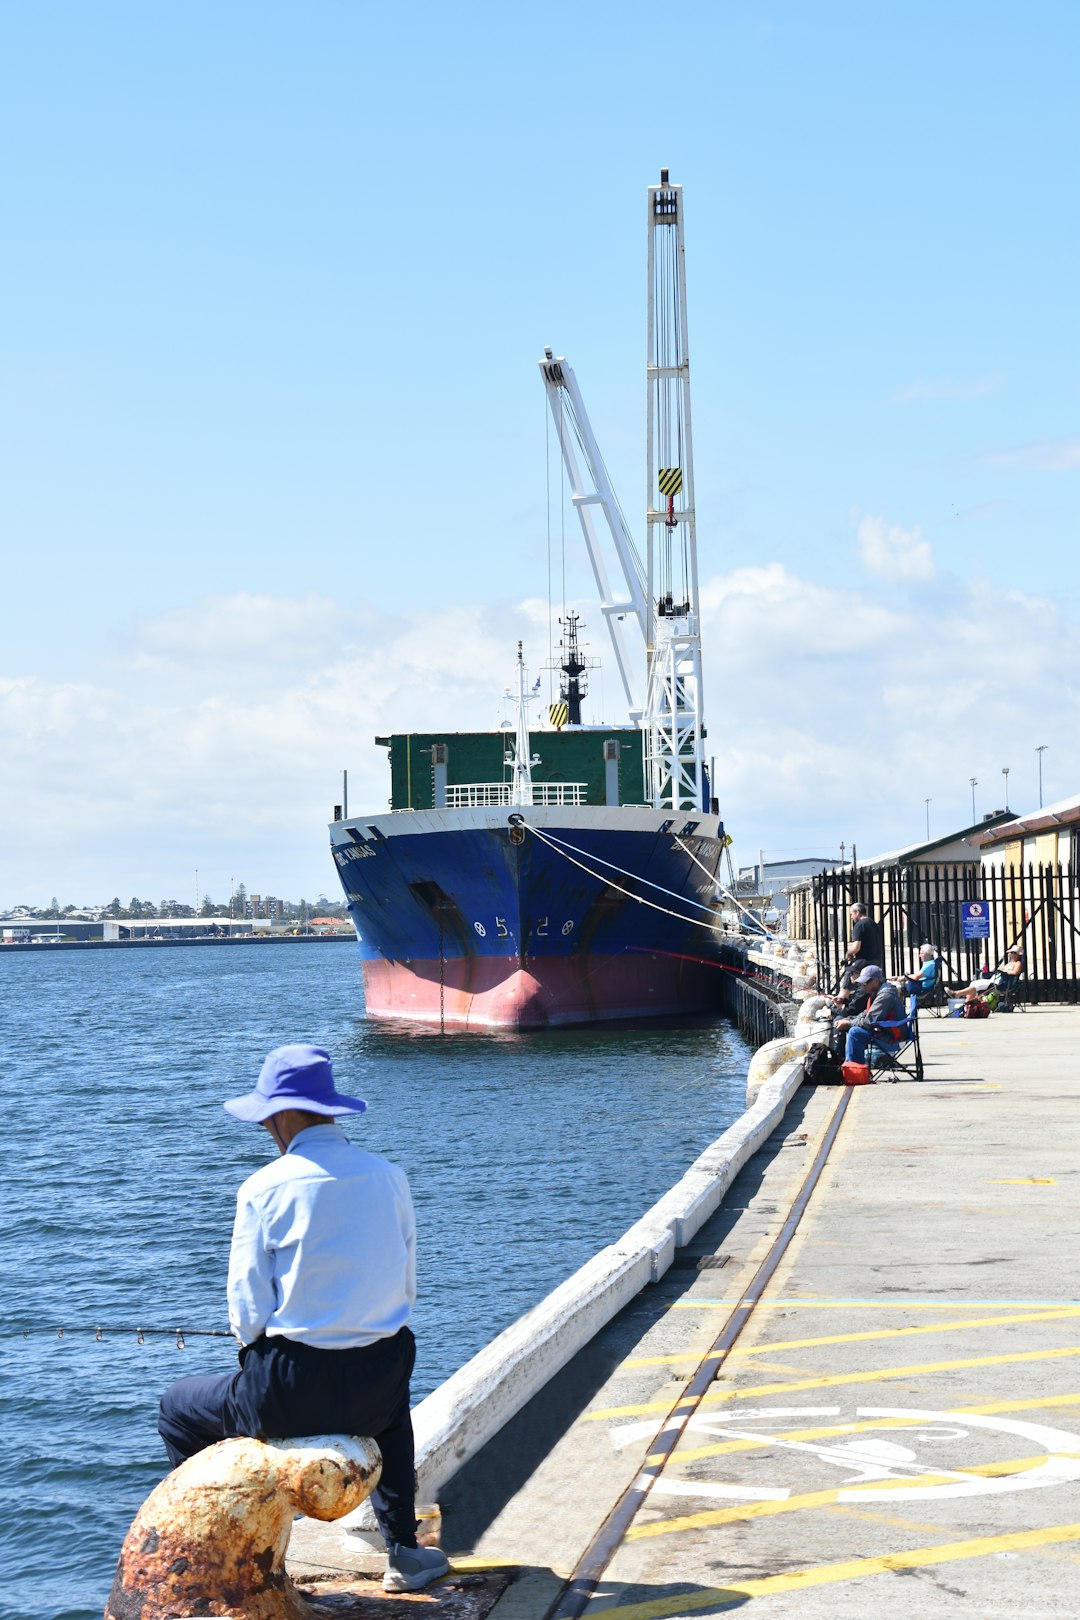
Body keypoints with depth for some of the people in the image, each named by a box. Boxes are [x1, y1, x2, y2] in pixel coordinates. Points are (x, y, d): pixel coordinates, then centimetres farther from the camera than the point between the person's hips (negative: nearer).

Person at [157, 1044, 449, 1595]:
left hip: (291, 1391, -4)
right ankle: (404, 1552, 37)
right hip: (377, 1385, 5)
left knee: (178, 1410, 24)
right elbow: (406, 1288, 10)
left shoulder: (264, 1187, -11)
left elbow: (248, 1315, -10)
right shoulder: (389, 1177, 2)